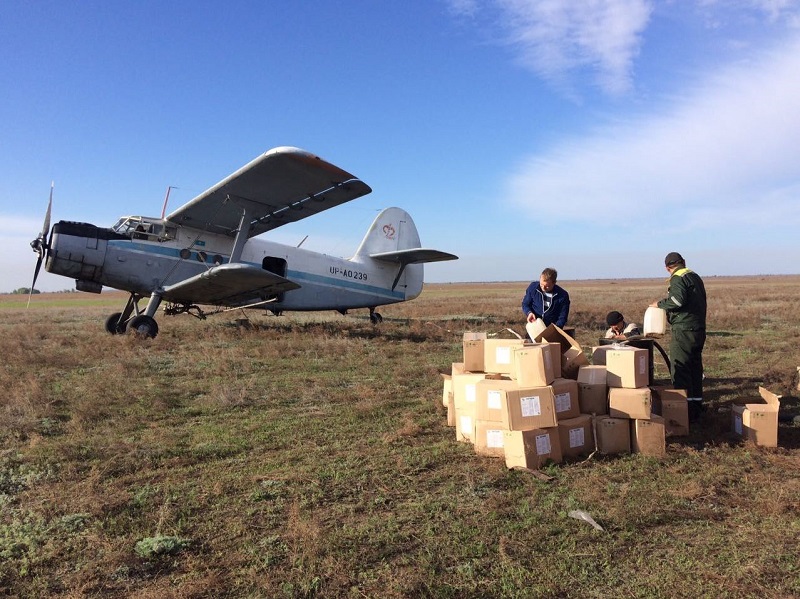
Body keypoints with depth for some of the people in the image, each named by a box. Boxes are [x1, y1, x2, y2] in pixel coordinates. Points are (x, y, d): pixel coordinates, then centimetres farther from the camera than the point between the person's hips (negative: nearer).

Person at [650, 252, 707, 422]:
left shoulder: (678, 279, -11)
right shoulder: (695, 276, 17)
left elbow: (678, 300, -26)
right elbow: (696, 301, 20)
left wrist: (660, 304, -10)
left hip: (684, 330, -9)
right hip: (699, 329, 9)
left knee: (680, 369, -6)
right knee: (695, 367, 15)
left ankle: (686, 409, -7)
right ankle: (696, 406, 22)